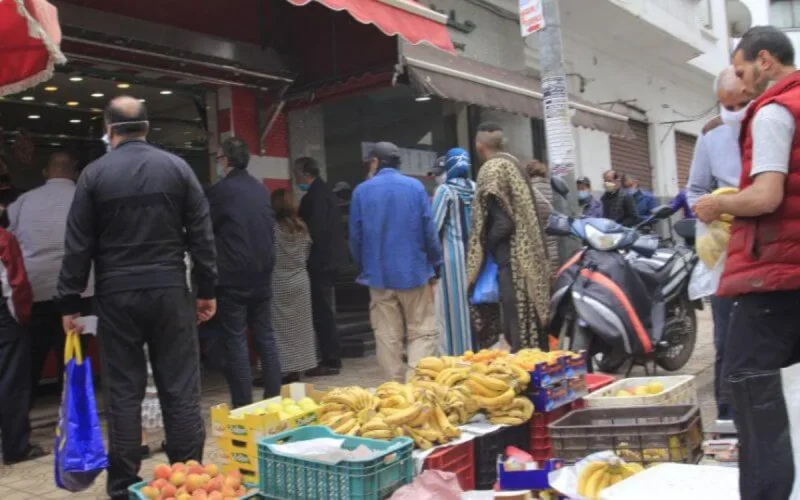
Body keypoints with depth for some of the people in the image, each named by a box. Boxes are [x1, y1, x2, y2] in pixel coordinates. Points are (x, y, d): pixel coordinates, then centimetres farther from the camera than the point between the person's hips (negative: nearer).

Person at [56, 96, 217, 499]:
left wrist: (69, 303, 6)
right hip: (170, 292, 1)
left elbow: (78, 245, 0)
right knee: (181, 389, 5)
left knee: (123, 392, 6)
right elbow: (201, 235, 1)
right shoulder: (177, 167, 2)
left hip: (116, 297, 0)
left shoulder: (94, 174, 0)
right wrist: (207, 290, 7)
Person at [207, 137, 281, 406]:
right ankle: (274, 398, 16)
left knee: (235, 341, 0)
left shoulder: (220, 191, -9)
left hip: (232, 277, -6)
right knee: (265, 337, 12)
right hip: (262, 274, 6)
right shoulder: (262, 189, 9)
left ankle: (243, 406, 2)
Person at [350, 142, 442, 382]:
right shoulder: (415, 186, -2)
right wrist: (435, 265, 6)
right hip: (414, 272, -1)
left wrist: (363, 268, 15)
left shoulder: (361, 191, 0)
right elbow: (429, 231, -3)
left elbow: (355, 237, 2)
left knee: (387, 336, 8)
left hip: (378, 275, 1)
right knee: (423, 331, 5)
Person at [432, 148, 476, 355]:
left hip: (452, 253, -5)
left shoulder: (445, 190, -9)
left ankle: (456, 353, 3)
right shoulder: (476, 189, 4)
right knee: (474, 301, 11)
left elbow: (435, 225, -10)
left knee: (454, 303, 0)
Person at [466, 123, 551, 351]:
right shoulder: (513, 163, 14)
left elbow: (502, 223, -18)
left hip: (513, 259, -9)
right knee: (532, 319, 13)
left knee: (517, 327, -4)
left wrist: (482, 248, -3)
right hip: (529, 255, 9)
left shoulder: (491, 170, -12)